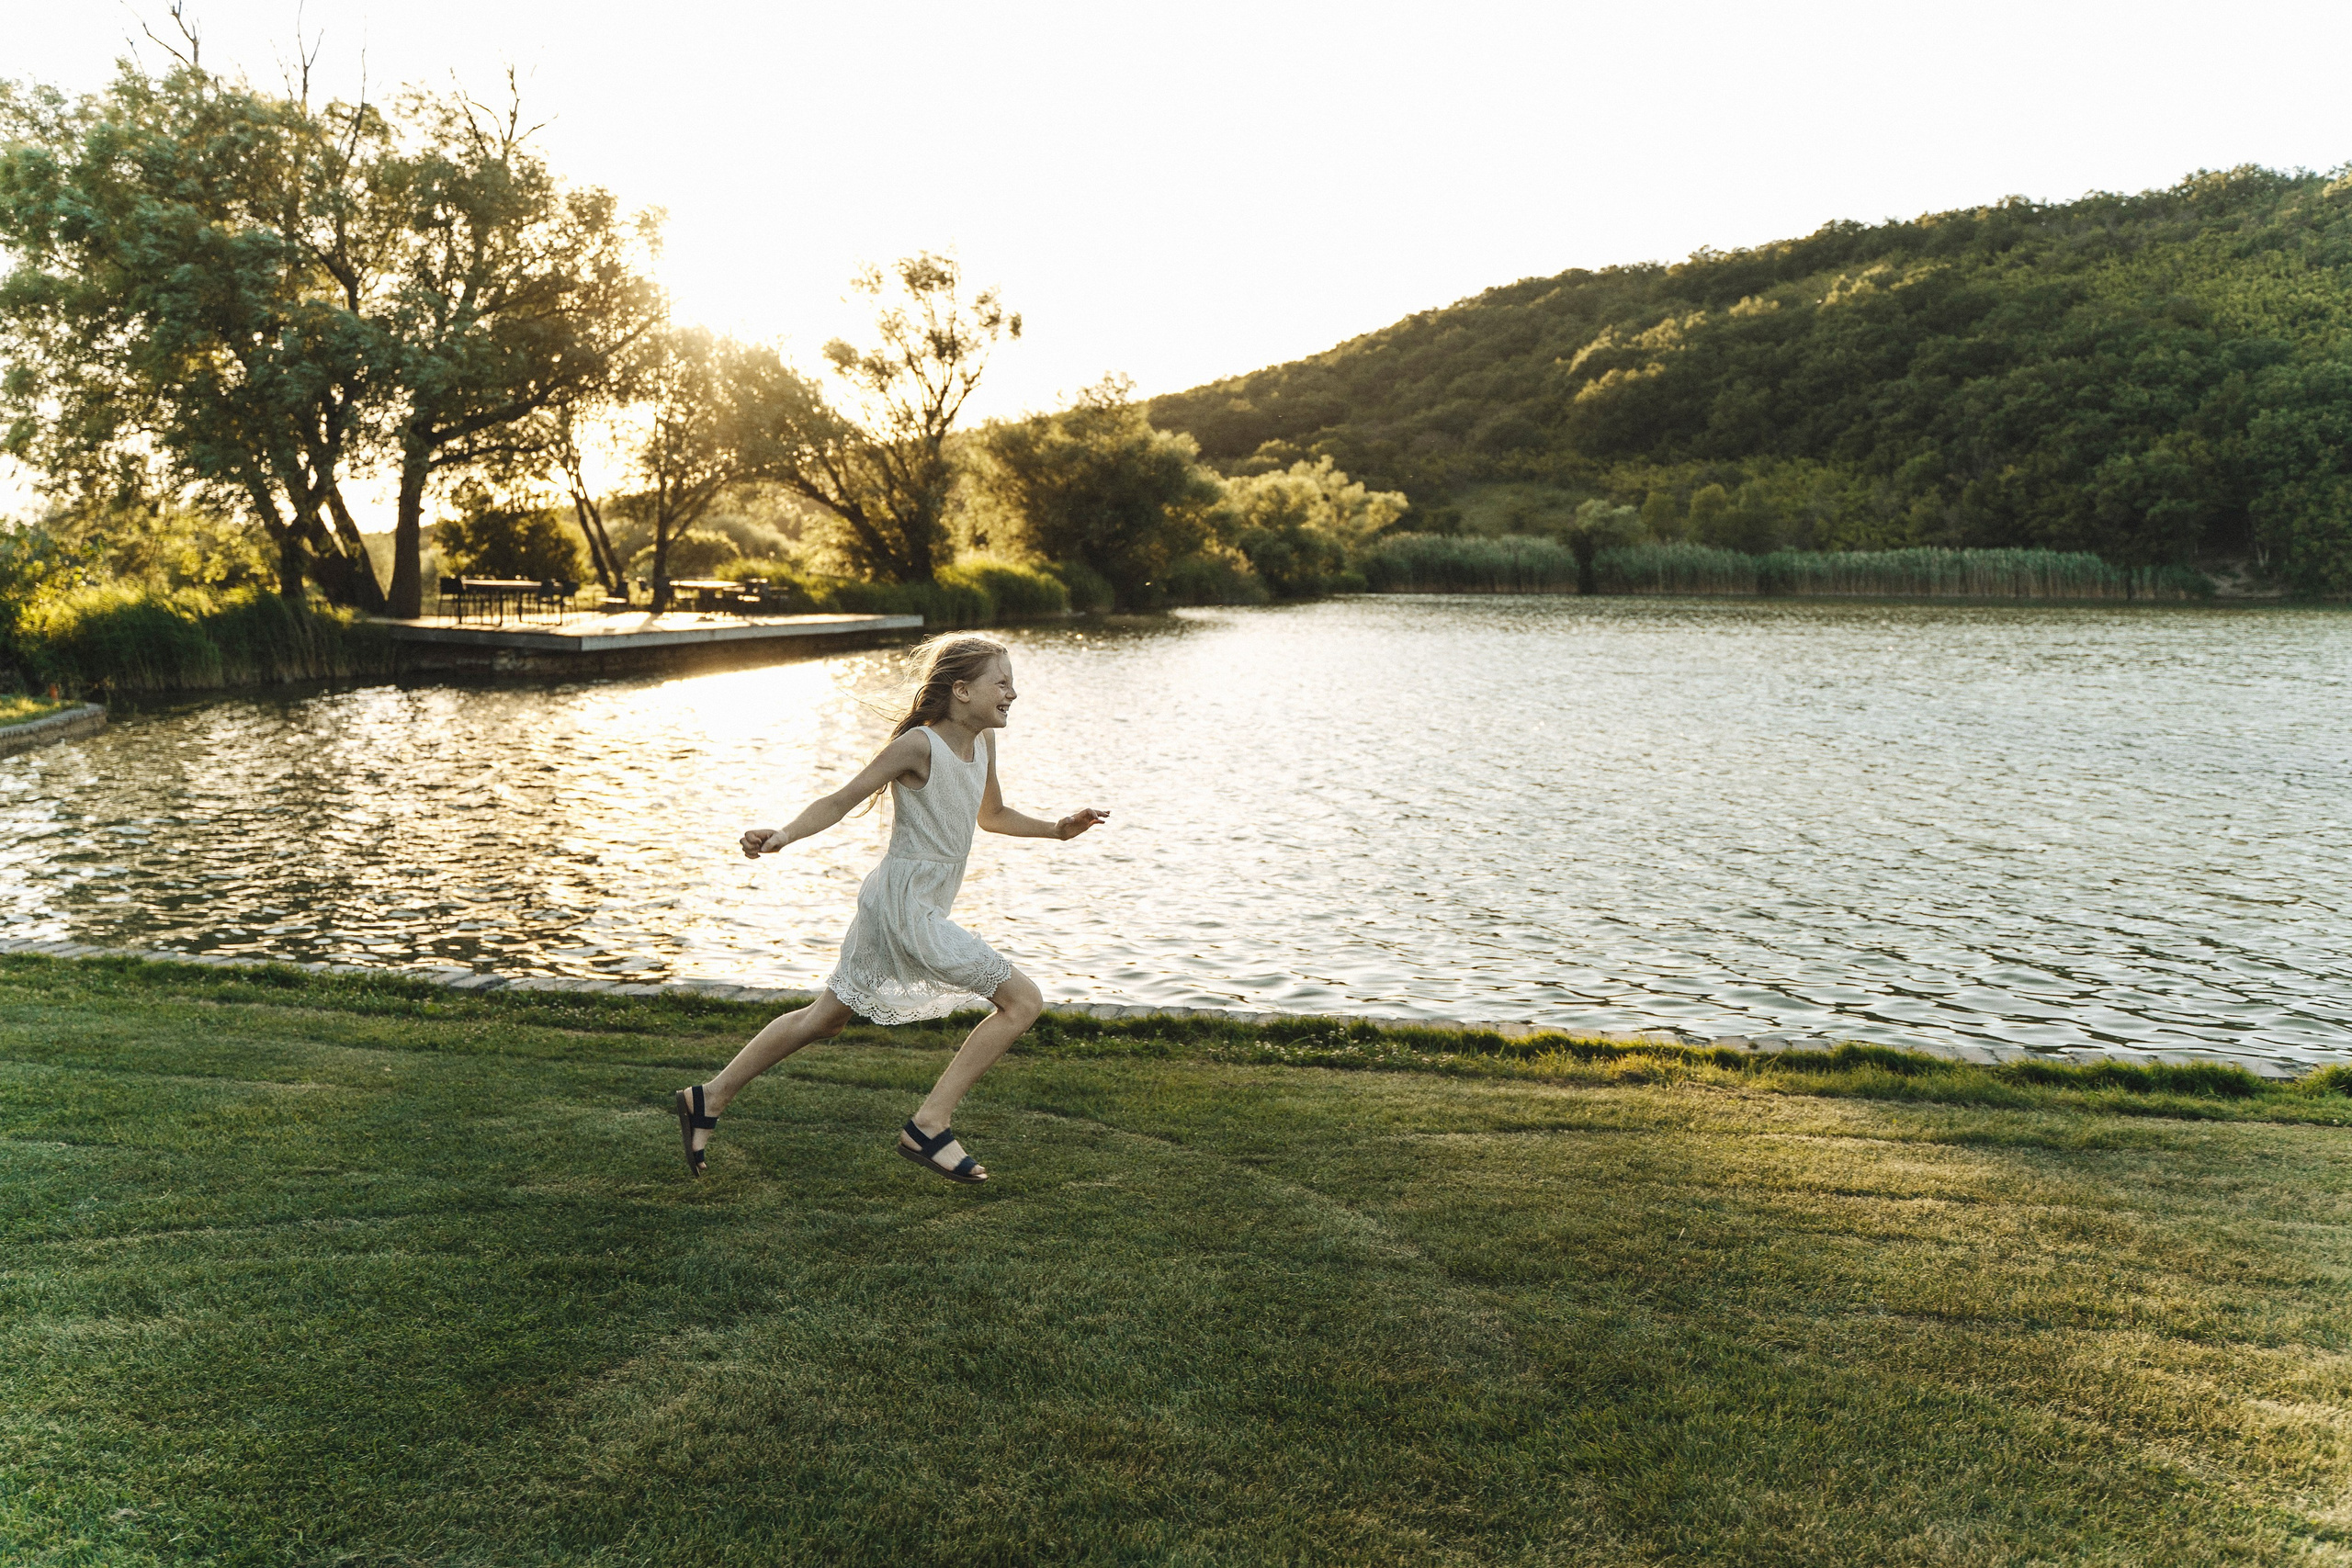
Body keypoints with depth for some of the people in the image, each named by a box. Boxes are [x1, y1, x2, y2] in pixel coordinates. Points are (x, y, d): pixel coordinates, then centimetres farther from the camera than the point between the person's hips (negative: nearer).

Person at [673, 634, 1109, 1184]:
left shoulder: (983, 742, 9)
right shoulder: (919, 744, -16)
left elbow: (993, 816, 25)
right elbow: (843, 800, -14)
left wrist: (1056, 829, 16)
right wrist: (782, 835, -27)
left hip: (917, 910, 9)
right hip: (903, 906, -9)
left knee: (824, 1020, 19)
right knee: (1023, 999, -10)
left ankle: (709, 1099, 31)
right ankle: (928, 1126, -5)